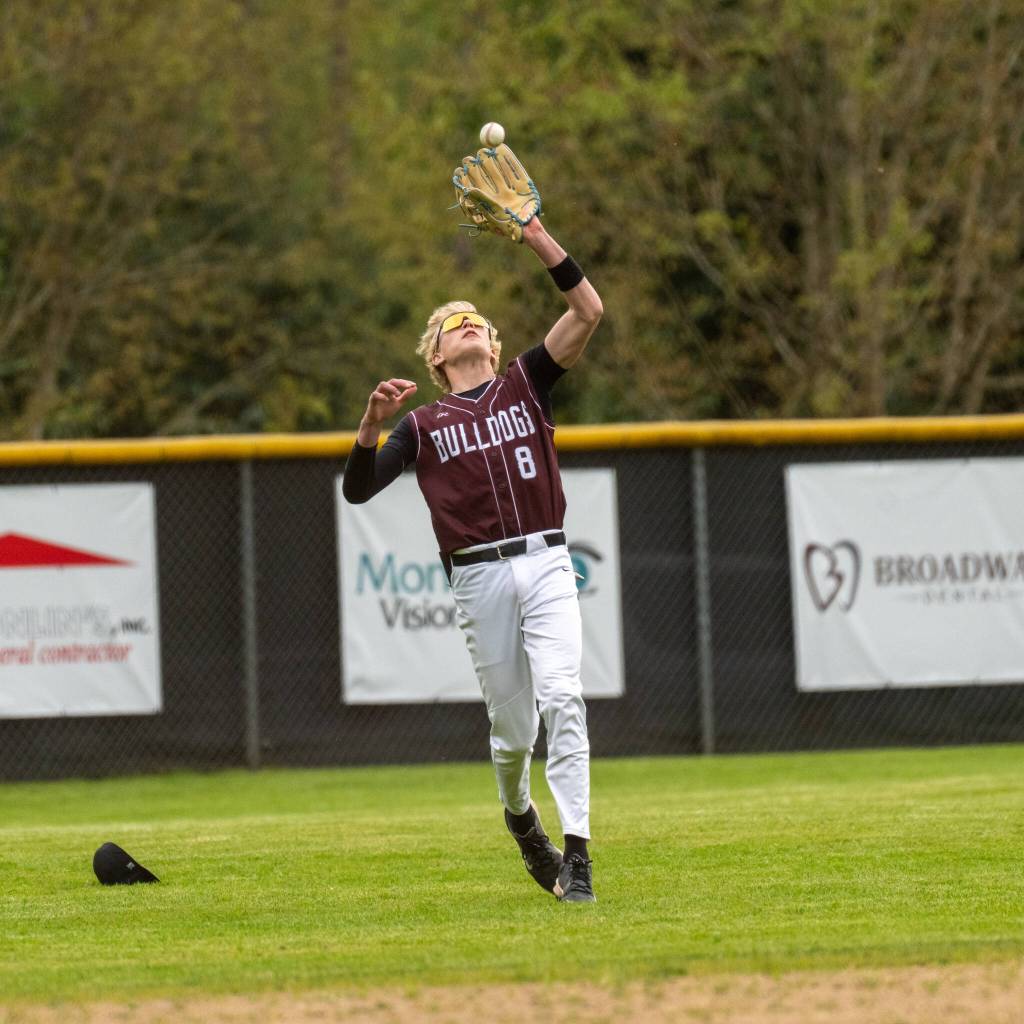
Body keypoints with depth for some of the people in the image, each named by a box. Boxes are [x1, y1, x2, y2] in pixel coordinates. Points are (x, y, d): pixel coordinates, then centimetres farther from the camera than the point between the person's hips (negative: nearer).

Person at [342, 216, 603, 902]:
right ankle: (519, 814, 36)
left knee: (561, 697, -19)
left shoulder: (526, 384, 13)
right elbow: (358, 490, 5)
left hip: (546, 567, -1)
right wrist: (373, 424, -11)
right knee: (513, 725, 3)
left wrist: (539, 239, -7)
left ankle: (576, 853, -20)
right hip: (480, 580, 1)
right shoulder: (425, 424, 12)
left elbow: (588, 312, 1)